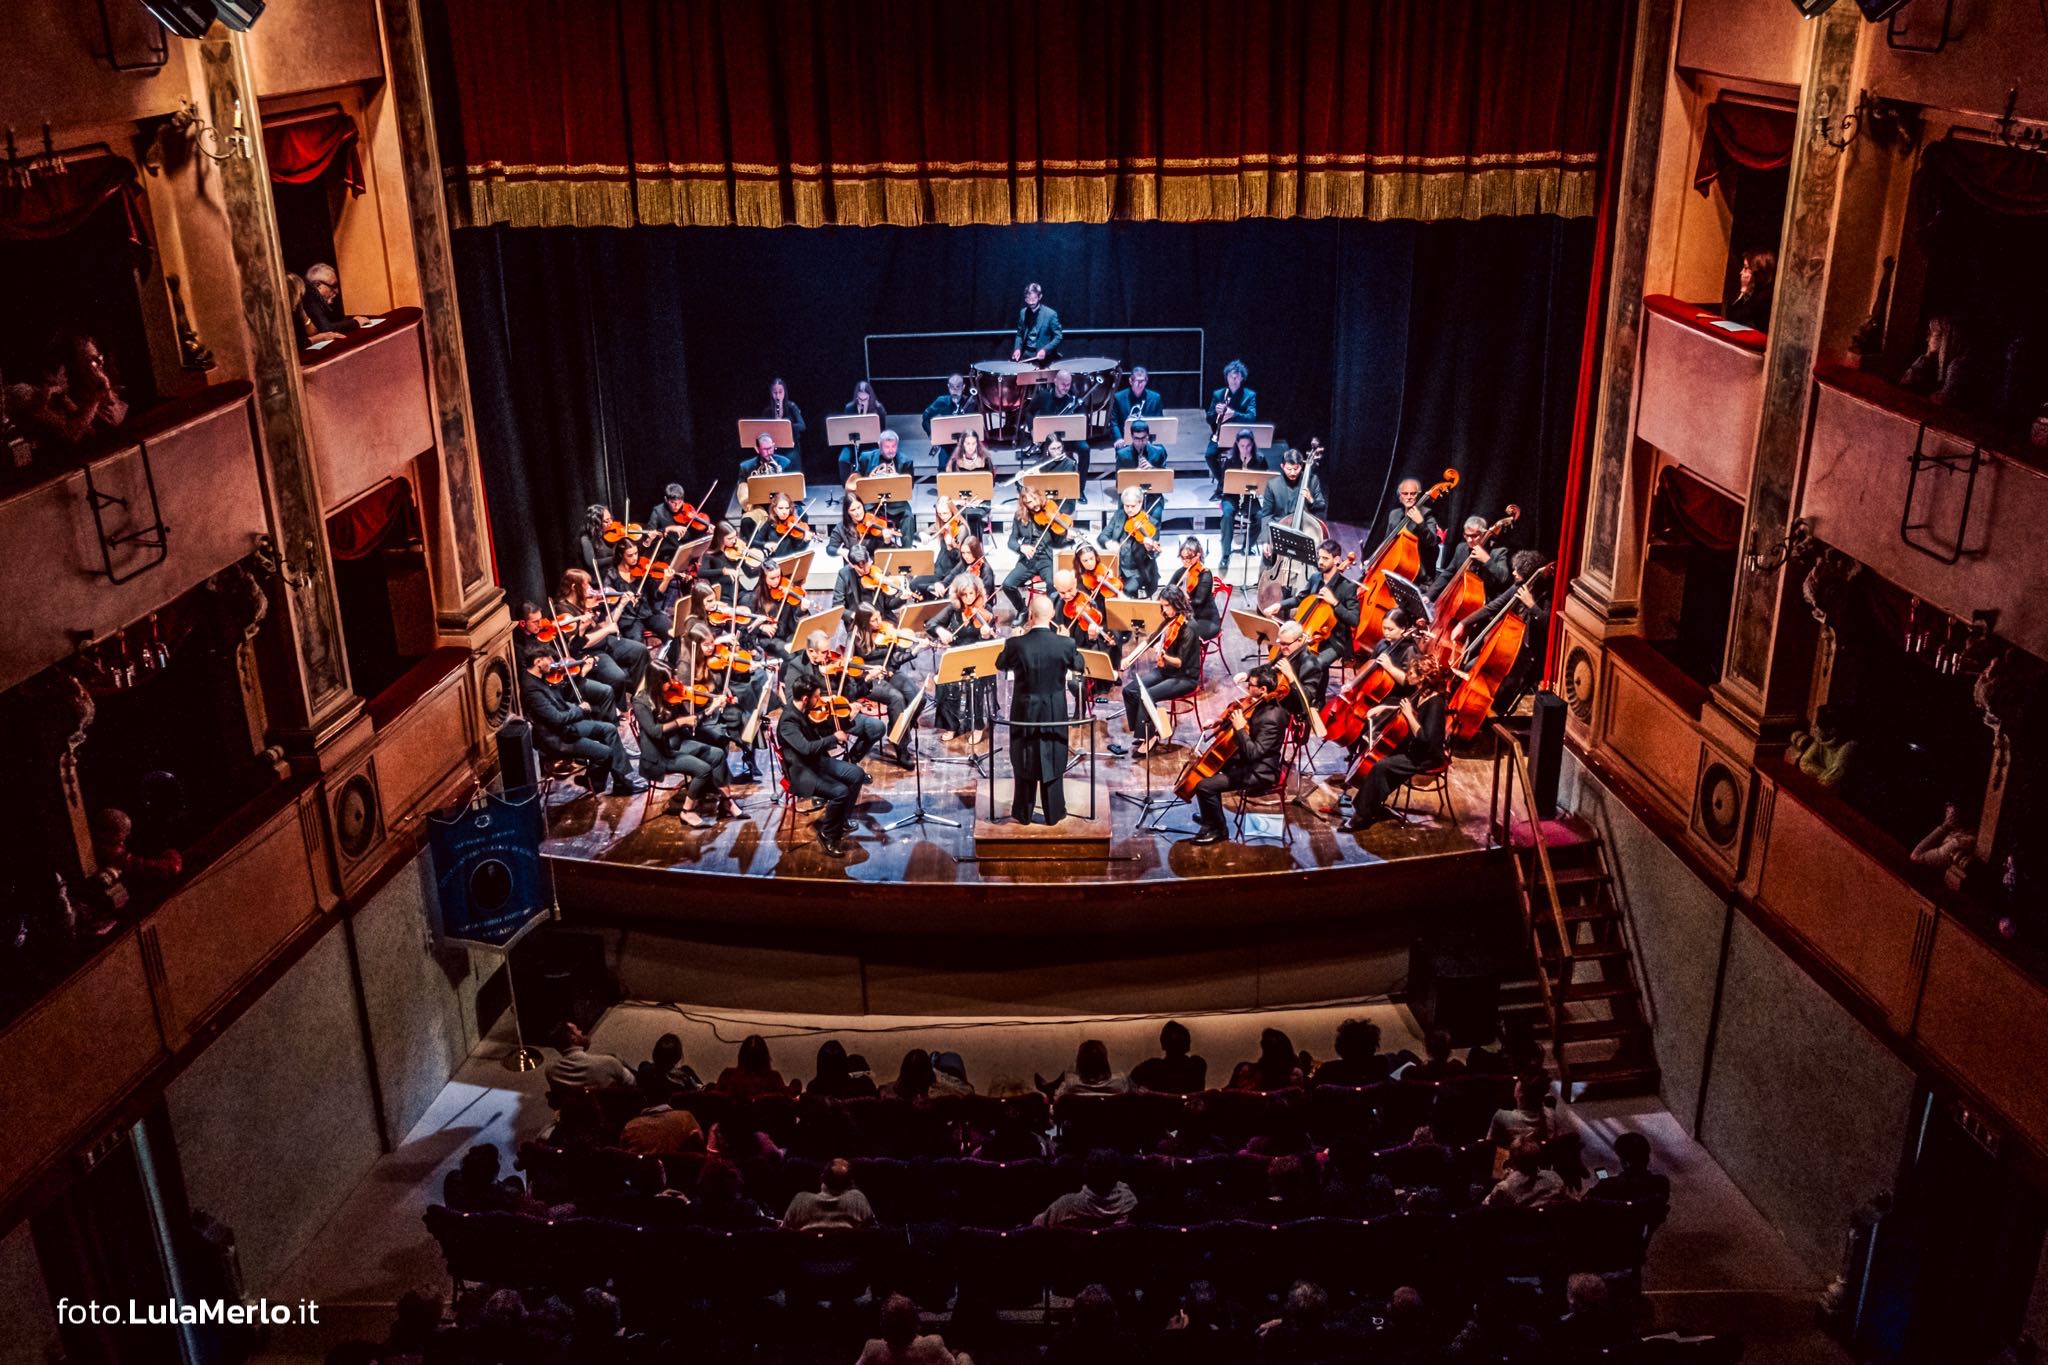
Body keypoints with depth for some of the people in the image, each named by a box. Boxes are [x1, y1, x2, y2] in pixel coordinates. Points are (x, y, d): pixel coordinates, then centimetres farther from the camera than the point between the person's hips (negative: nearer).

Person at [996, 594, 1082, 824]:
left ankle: (1023, 814, 21)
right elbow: (1078, 665, 6)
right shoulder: (1065, 644, -14)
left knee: (1025, 762, 13)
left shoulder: (1016, 644, -17)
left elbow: (1001, 664, 4)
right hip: (1055, 713, 0)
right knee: (1053, 762, 13)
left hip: (1025, 712, 0)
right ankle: (1054, 813, 20)